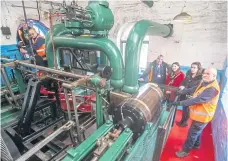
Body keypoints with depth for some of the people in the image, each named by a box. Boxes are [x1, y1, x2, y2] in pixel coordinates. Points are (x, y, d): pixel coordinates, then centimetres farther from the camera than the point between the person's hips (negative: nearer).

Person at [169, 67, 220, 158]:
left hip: (202, 116, -9)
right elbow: (192, 89, 5)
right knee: (197, 131, 28)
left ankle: (185, 151, 22)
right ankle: (196, 145, 50)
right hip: (199, 113, 9)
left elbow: (198, 99, -37)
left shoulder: (212, 89, -30)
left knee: (192, 133, 4)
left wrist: (180, 103, -39)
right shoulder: (204, 83, 2)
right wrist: (179, 92, -6)